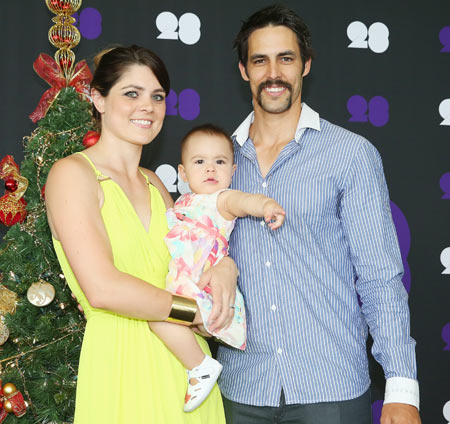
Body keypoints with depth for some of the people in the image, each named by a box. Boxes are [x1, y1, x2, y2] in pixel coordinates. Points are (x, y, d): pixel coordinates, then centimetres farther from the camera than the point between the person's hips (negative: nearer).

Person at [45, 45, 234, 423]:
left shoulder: (154, 184, 14)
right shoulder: (73, 173, -8)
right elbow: (103, 289, -19)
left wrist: (225, 266, -4)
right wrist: (195, 310, -11)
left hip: (180, 361, 7)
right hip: (121, 365, -6)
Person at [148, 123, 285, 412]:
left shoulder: (221, 200, -3)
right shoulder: (185, 202, 23)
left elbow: (241, 200, -28)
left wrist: (265, 204, -50)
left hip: (200, 289, -10)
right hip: (179, 284, 10)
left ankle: (201, 367, -12)